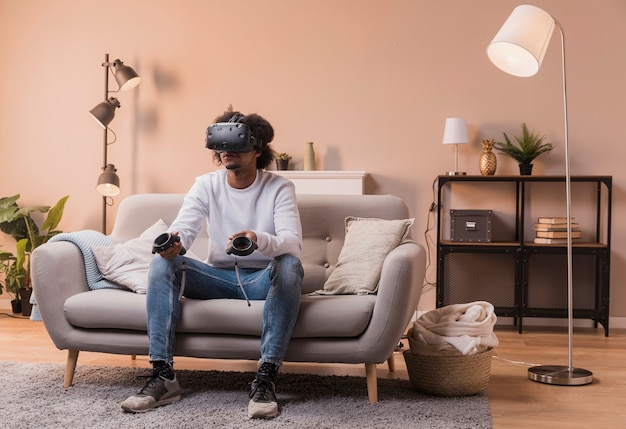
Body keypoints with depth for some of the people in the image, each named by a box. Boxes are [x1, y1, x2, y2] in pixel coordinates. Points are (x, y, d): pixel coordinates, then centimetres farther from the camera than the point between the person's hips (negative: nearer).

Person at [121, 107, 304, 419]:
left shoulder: (279, 188, -9)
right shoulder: (206, 185, 0)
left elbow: (292, 242, -24)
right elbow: (181, 230, -13)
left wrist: (259, 240, -47)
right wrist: (170, 244, -39)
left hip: (263, 279, -2)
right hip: (219, 277, 3)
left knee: (290, 265, -35)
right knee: (162, 263, -21)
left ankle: (266, 378, -35)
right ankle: (163, 376, -24)